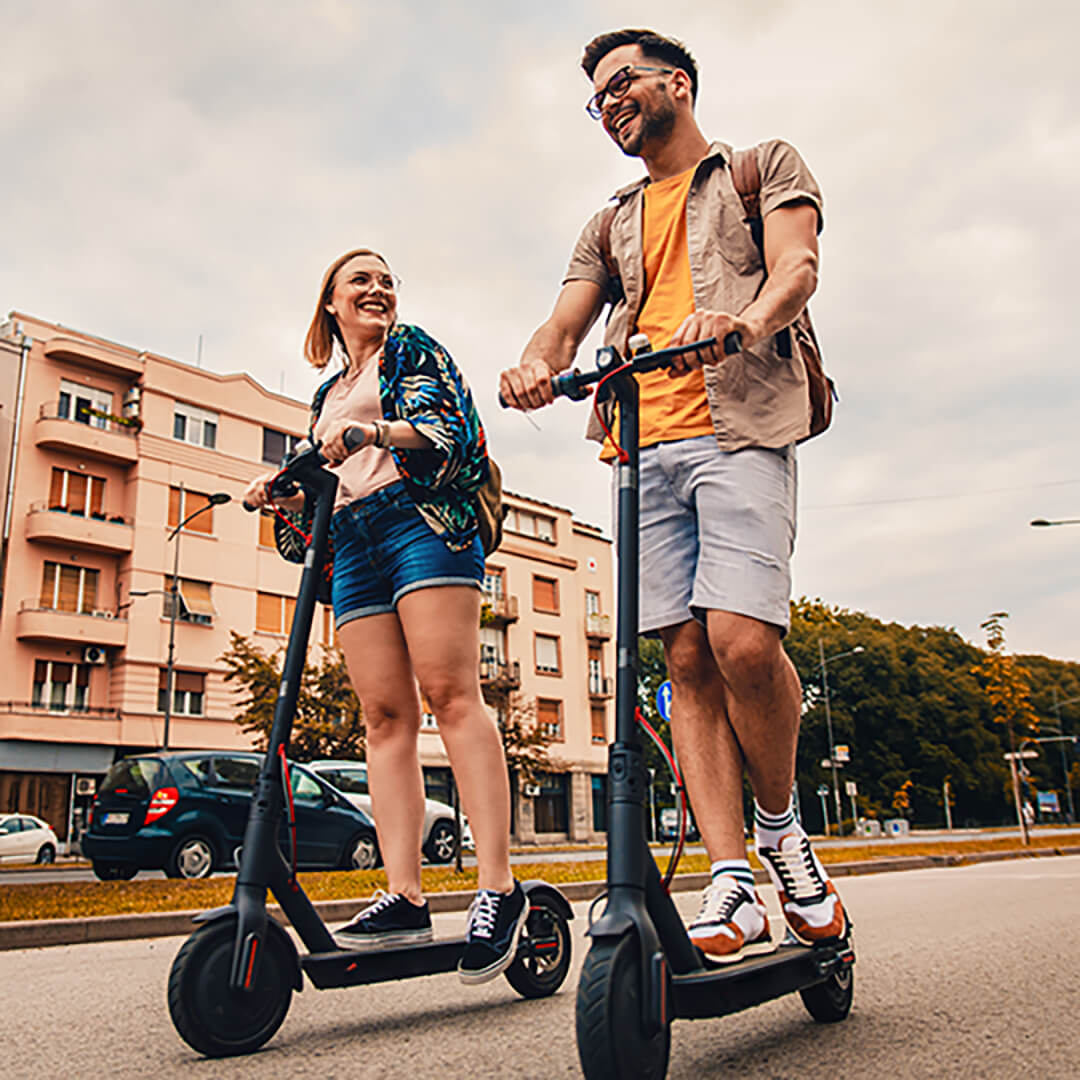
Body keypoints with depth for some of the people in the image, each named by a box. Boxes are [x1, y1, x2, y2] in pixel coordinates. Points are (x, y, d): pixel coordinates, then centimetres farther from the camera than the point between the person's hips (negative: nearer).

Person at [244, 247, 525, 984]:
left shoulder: (413, 349, 15)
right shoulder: (329, 394, 32)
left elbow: (444, 428, -3)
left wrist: (374, 433, -21)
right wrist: (285, 492, 8)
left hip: (420, 518, -6)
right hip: (353, 548, 6)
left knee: (451, 693, -18)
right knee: (385, 716, -5)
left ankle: (498, 885, -21)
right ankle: (404, 896, -7)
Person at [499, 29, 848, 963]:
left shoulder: (765, 167, 20)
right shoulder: (611, 227, 30)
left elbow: (798, 265, 1)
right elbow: (564, 326, 16)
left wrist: (746, 318, -23)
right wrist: (537, 366, -10)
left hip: (740, 428, -4)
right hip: (643, 447, 4)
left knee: (742, 638, -21)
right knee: (688, 659, -5)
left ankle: (780, 826, 5)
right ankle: (732, 888, -3)